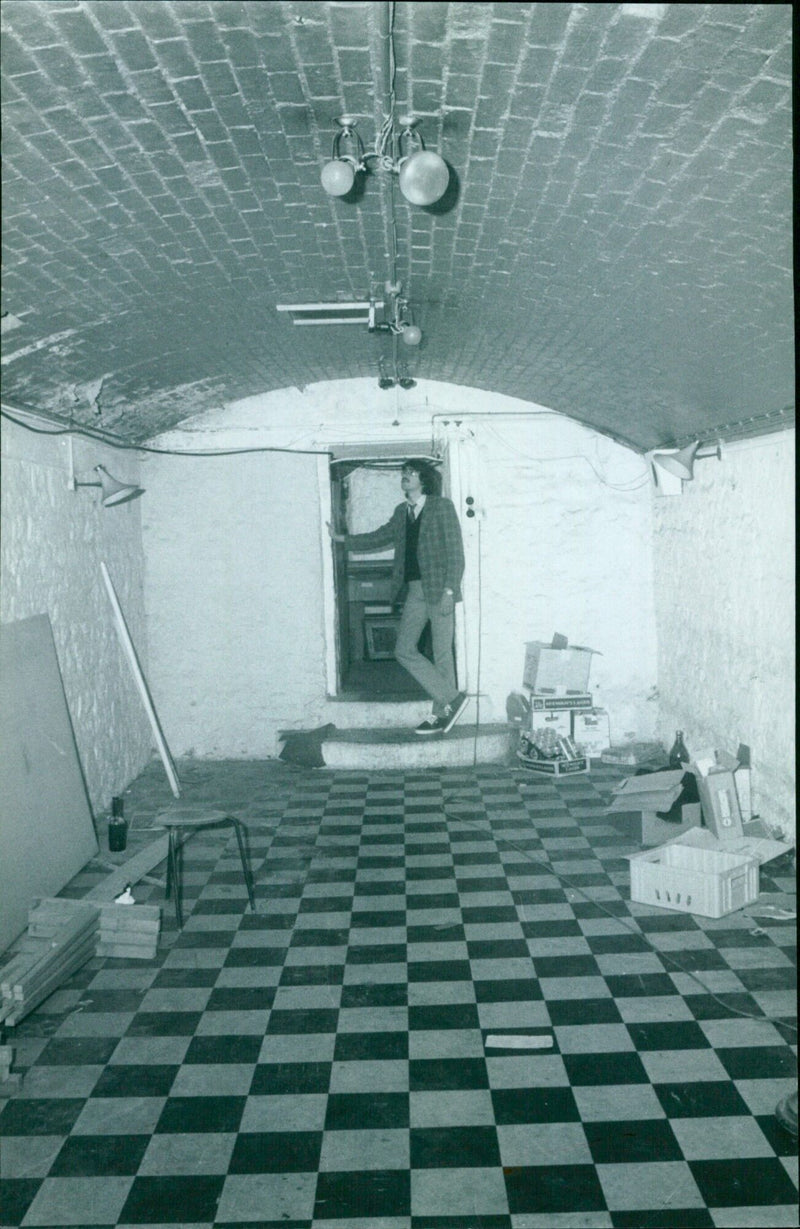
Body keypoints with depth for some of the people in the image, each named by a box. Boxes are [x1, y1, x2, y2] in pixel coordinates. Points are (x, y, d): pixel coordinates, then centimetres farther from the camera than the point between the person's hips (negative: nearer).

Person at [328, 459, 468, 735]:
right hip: (414, 591, 7)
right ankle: (451, 699, 7)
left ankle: (442, 713, 6)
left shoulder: (441, 506, -4)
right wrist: (340, 538, 25)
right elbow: (378, 538, 26)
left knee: (442, 654, -2)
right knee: (404, 650, 1)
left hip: (439, 589, -7)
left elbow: (456, 551, -8)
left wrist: (449, 590, -15)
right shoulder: (401, 512, 15)